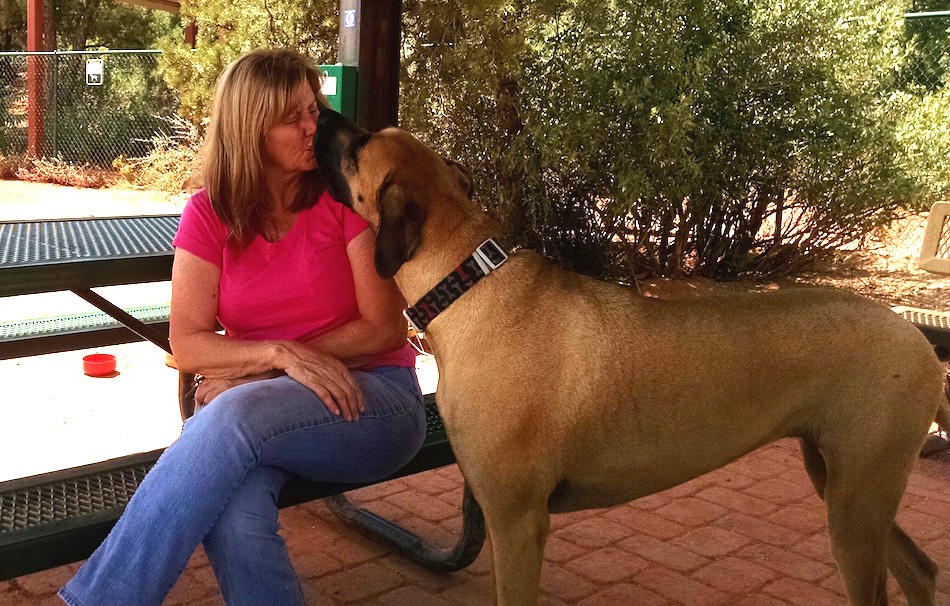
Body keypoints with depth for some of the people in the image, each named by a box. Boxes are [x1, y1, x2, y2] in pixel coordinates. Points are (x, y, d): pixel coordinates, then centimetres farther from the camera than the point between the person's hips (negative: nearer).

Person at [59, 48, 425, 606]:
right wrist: (281, 355, -20)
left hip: (374, 400, -2)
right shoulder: (209, 214, 3)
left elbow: (386, 329, -6)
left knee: (237, 415, -33)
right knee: (232, 509, -35)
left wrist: (252, 371, -9)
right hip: (251, 403, 2)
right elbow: (188, 346, -1)